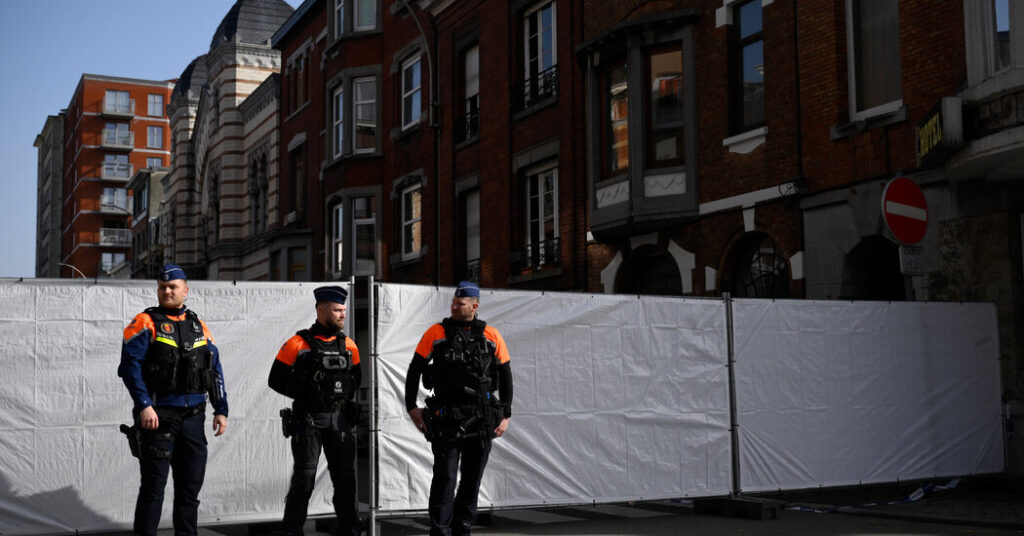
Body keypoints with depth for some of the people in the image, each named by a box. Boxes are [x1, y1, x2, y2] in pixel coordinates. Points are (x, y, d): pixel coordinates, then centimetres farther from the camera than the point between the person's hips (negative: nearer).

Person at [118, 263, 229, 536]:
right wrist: (144, 406, -22)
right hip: (157, 418, -5)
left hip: (193, 418, 5)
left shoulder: (199, 327, 14)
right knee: (153, 486, -2)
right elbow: (130, 364, -13)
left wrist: (221, 410, 8)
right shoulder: (145, 323, -3)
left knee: (190, 486, 10)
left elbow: (215, 370, 16)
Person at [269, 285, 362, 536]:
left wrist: (344, 396, 5)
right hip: (308, 420, -4)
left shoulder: (348, 345, 9)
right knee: (304, 478, -1)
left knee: (345, 477, 8)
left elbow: (356, 378, 22)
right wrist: (305, 394, -6)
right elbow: (276, 380, -2)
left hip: (340, 419, 5)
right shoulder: (298, 344, -6)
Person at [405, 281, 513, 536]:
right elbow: (414, 370, 5)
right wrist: (411, 407, -1)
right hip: (446, 417, -2)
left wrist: (505, 415, 5)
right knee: (445, 477, -7)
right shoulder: (436, 333, 0)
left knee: (472, 479, 10)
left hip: (482, 419, 2)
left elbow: (505, 377, 10)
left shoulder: (491, 337, 4)